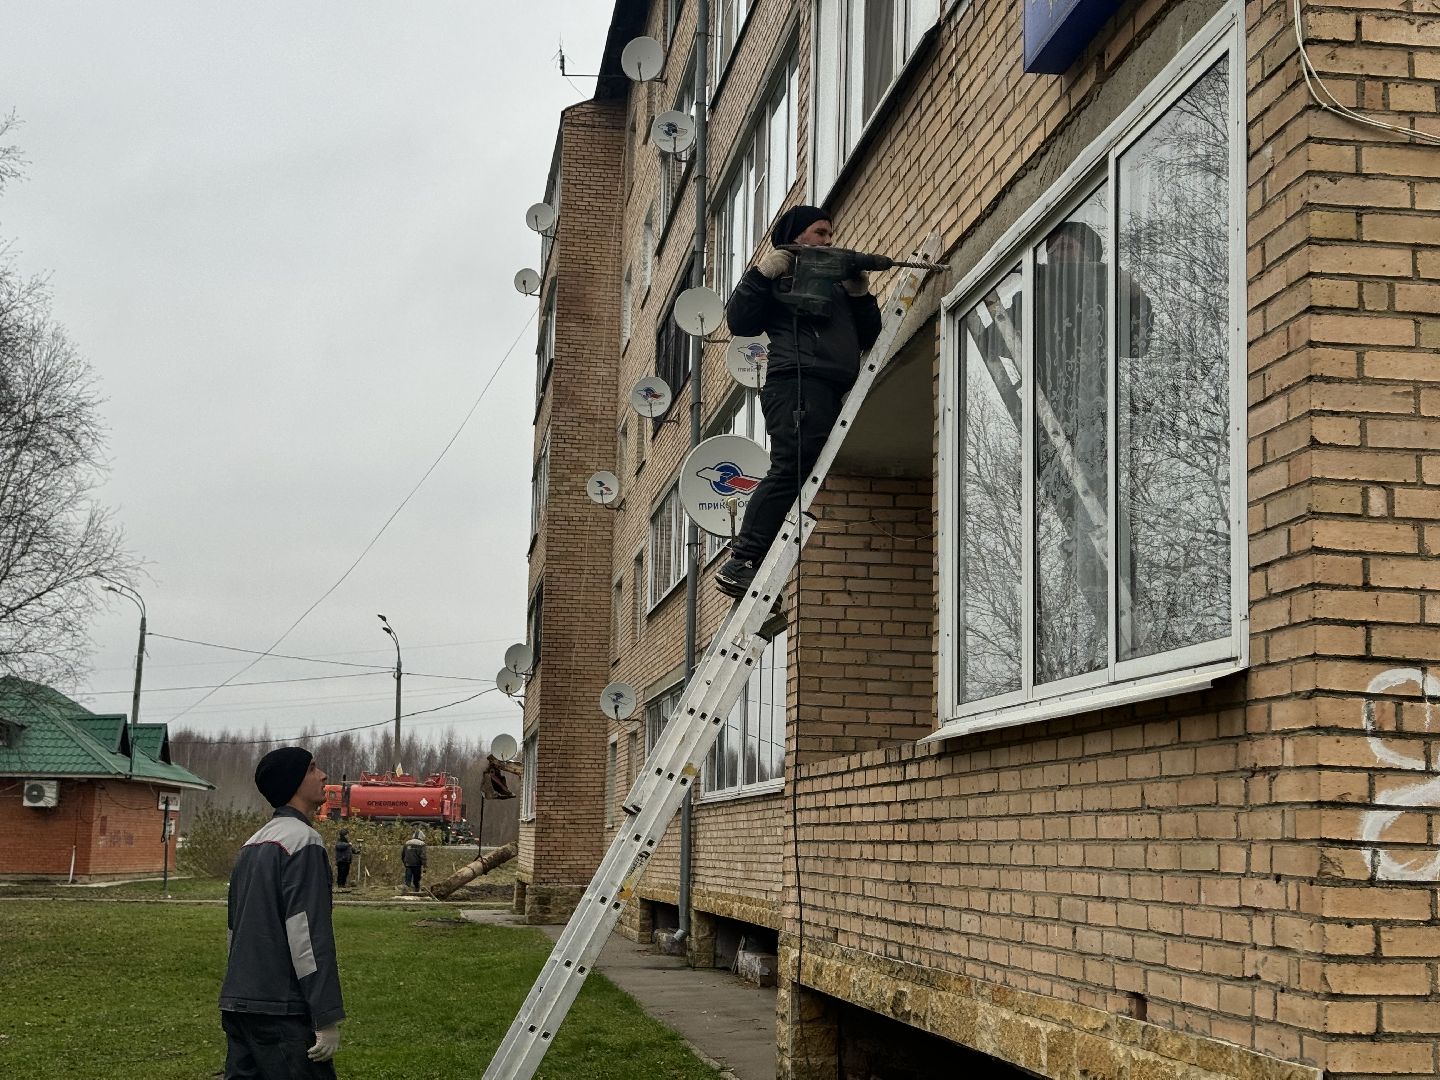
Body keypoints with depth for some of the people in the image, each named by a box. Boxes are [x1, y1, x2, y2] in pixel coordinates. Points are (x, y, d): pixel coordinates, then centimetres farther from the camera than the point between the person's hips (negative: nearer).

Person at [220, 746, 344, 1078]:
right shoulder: (303, 841, -11)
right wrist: (327, 1018, -17)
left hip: (237, 1004, 9)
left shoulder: (251, 844, 16)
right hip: (281, 1012, -9)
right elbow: (309, 935, -18)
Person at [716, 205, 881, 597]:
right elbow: (739, 321, 0)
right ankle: (740, 564, -24)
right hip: (797, 381, -7)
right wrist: (761, 274, -7)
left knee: (793, 477, -4)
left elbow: (867, 337, 28)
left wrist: (860, 295, 15)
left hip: (834, 390, 7)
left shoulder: (834, 283, 34)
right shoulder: (777, 277, 14)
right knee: (790, 470, -21)